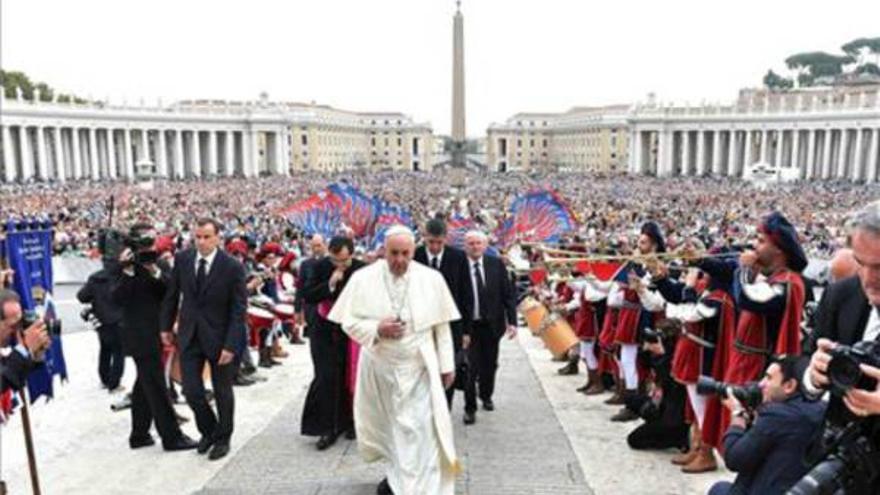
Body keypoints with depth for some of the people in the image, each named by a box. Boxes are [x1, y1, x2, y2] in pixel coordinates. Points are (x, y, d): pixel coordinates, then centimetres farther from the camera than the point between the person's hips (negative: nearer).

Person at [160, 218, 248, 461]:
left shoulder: (232, 267, -15)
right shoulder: (182, 259, -4)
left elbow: (238, 310, -14)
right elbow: (172, 295, 9)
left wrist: (231, 345, -18)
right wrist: (166, 326, 11)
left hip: (219, 338, -3)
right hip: (189, 336, 3)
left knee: (222, 392, 12)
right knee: (191, 391, 3)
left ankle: (222, 438, 33)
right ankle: (208, 430, 31)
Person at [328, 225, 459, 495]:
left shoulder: (432, 279, -8)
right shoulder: (362, 278, -9)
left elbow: (442, 325, -2)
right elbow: (349, 321, -5)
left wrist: (447, 364, 1)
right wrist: (377, 329, -23)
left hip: (419, 366, -2)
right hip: (379, 366, 2)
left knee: (419, 430, -6)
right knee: (386, 424, 19)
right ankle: (396, 473, 45)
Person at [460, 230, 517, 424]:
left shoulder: (496, 265, -1)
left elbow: (508, 294, 2)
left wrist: (512, 321, -5)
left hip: (492, 324, 3)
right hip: (469, 325, -3)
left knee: (490, 364, 16)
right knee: (470, 367, -2)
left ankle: (486, 396, 41)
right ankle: (470, 407, 14)